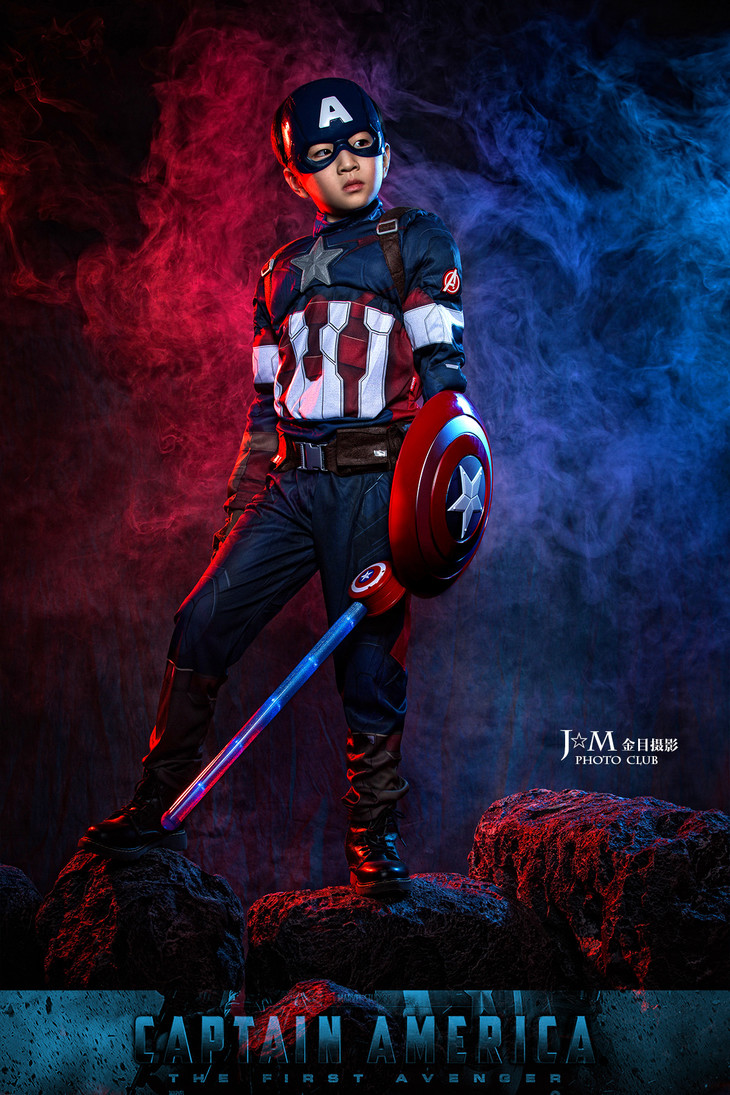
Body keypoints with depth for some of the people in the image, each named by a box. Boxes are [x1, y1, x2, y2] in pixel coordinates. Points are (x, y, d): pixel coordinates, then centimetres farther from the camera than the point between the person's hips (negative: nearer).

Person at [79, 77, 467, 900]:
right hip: (292, 485, 5)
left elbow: (441, 366, -5)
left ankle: (373, 837, 10)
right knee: (199, 629, -4)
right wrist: (240, 503, 16)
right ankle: (156, 809, 7)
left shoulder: (417, 244, 6)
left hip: (373, 482, -4)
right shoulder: (283, 272, 20)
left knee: (369, 660, -4)